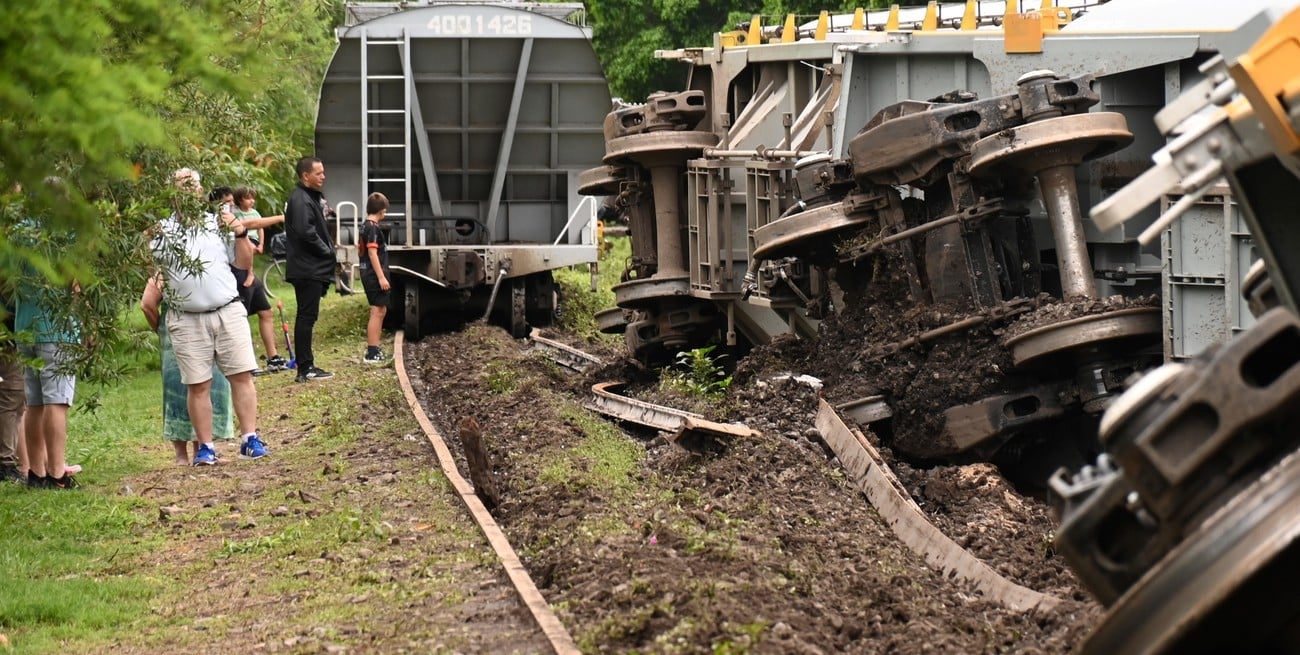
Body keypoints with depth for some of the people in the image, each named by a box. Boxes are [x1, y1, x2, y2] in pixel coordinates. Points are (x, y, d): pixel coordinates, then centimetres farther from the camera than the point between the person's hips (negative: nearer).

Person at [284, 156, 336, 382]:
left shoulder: (312, 197, 18)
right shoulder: (300, 200, -15)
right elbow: (305, 232, -26)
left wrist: (328, 249, 6)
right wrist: (327, 251, -14)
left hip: (313, 269, 10)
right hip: (307, 269, -10)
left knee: (307, 316, 13)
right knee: (307, 316, -8)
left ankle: (307, 365, 18)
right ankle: (305, 369, -6)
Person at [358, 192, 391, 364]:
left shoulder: (365, 226, 13)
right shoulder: (373, 228, -15)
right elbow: (372, 253, -21)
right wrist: (381, 277, -22)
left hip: (368, 274, 10)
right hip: (375, 274, -10)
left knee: (381, 310, 19)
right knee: (377, 312, -8)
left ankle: (374, 348, 26)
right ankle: (372, 353, -8)